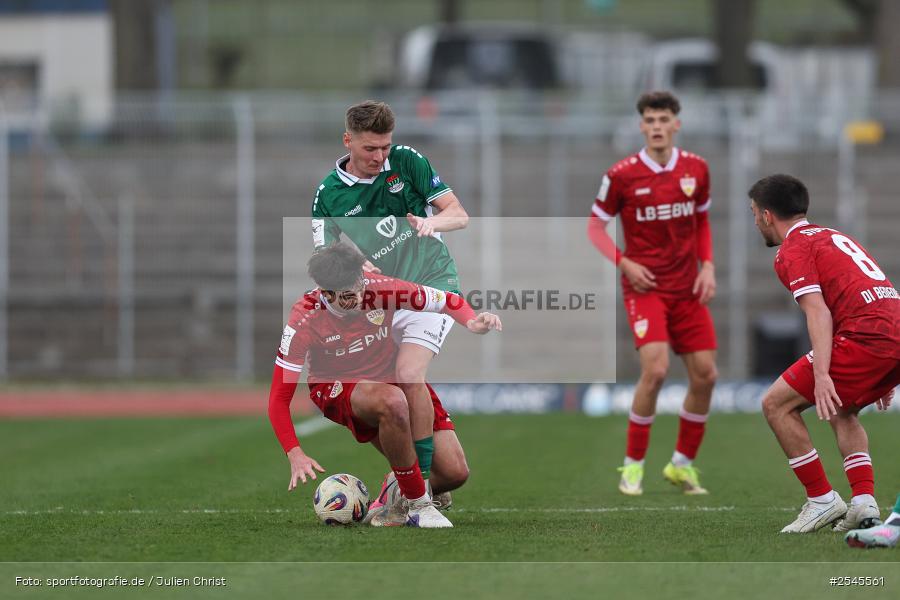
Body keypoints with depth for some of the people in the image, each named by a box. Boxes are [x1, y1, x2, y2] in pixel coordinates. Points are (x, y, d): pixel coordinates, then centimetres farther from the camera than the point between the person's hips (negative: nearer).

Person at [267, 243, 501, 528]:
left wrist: (472, 322, -27)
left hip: (393, 380, 4)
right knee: (392, 401, -41)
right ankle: (418, 505, -24)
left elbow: (449, 301, -4)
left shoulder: (383, 289, -19)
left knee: (455, 473, -11)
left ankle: (399, 499, 23)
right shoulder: (305, 320, -24)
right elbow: (278, 398, -20)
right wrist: (295, 455, -33)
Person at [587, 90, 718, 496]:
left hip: (687, 288, 4)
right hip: (645, 287, -4)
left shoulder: (696, 169, 3)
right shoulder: (622, 175, -8)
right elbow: (595, 226, 2)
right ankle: (633, 464, -5)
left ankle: (683, 464, 18)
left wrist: (707, 266, 4)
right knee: (655, 369, -21)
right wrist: (625, 263, -12)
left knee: (705, 375, 0)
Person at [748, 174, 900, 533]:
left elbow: (818, 312, -12)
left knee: (777, 405, 1)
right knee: (841, 412, 29)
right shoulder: (833, 235, 28)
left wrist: (821, 376, -21)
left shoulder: (792, 250, 2)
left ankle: (822, 500, 1)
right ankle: (864, 501, 12)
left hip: (865, 340, -9)